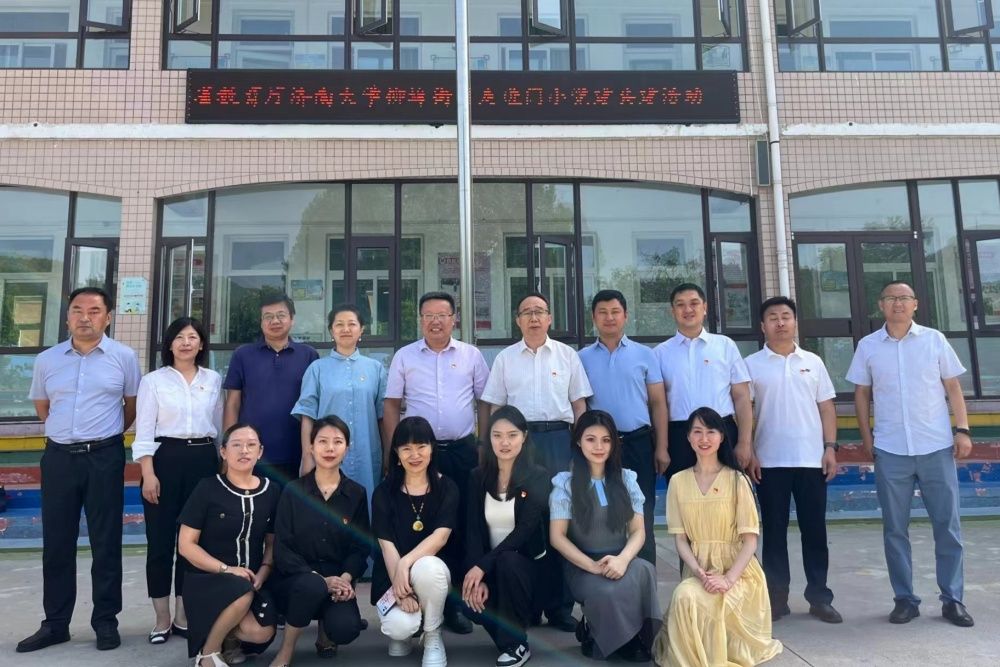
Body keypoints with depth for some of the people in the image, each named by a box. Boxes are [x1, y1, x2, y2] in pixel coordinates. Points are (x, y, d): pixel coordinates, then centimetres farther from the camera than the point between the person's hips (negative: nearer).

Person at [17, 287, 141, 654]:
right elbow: (42, 407, 19)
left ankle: (106, 621, 15)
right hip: (59, 456, 3)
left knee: (106, 542, 4)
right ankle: (55, 623, 22)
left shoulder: (124, 357, -3)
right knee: (56, 543, 9)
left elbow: (133, 406, 7)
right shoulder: (47, 359, 5)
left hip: (105, 457, -3)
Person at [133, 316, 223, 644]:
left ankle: (184, 616, 20)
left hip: (204, 460, 3)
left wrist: (223, 465, 10)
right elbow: (144, 432, -3)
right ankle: (162, 619, 15)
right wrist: (148, 474, -11)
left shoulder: (214, 380, 8)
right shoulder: (154, 380, 1)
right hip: (166, 458, -2)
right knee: (160, 540, 2)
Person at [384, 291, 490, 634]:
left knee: (461, 525, 6)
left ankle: (454, 602, 18)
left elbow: (483, 402, 8)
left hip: (462, 451, 1)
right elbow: (392, 405, 5)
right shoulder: (404, 357, 4)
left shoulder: (471, 355, 5)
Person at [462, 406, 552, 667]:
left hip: (530, 563, -2)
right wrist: (478, 578, -18)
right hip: (493, 566, 3)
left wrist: (482, 566, -25)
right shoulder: (478, 478, 1)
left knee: (507, 561, -35)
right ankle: (521, 614, 8)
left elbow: (525, 530, -18)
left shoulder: (538, 478, -9)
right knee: (473, 604, -26)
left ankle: (516, 645, -14)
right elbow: (474, 530, -4)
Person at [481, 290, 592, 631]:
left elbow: (579, 403, 8)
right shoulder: (505, 358, 9)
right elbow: (496, 407, 8)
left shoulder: (567, 355, 9)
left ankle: (560, 605, 12)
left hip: (559, 438, 0)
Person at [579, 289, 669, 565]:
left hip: (638, 442, 0)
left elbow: (658, 403, 4)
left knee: (641, 516, 5)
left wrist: (661, 447, -2)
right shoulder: (582, 358, 7)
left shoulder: (644, 354, 6)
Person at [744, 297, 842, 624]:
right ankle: (776, 598, 13)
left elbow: (826, 408, 9)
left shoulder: (813, 362, 9)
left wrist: (830, 447, 0)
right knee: (774, 530, 5)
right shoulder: (752, 364, 2)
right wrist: (748, 451, -7)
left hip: (811, 459, 2)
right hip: (770, 461, -2)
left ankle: (819, 597, 17)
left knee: (814, 529, 7)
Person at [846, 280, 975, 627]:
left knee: (947, 524, 5)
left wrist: (963, 430, -3)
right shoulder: (868, 346, 3)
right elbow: (861, 394, 8)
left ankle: (952, 599, 17)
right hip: (890, 451, 0)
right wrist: (867, 438, 3)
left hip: (936, 447, 0)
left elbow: (953, 387, 6)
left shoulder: (934, 339, 4)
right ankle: (905, 599, 17)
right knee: (895, 528, 6)